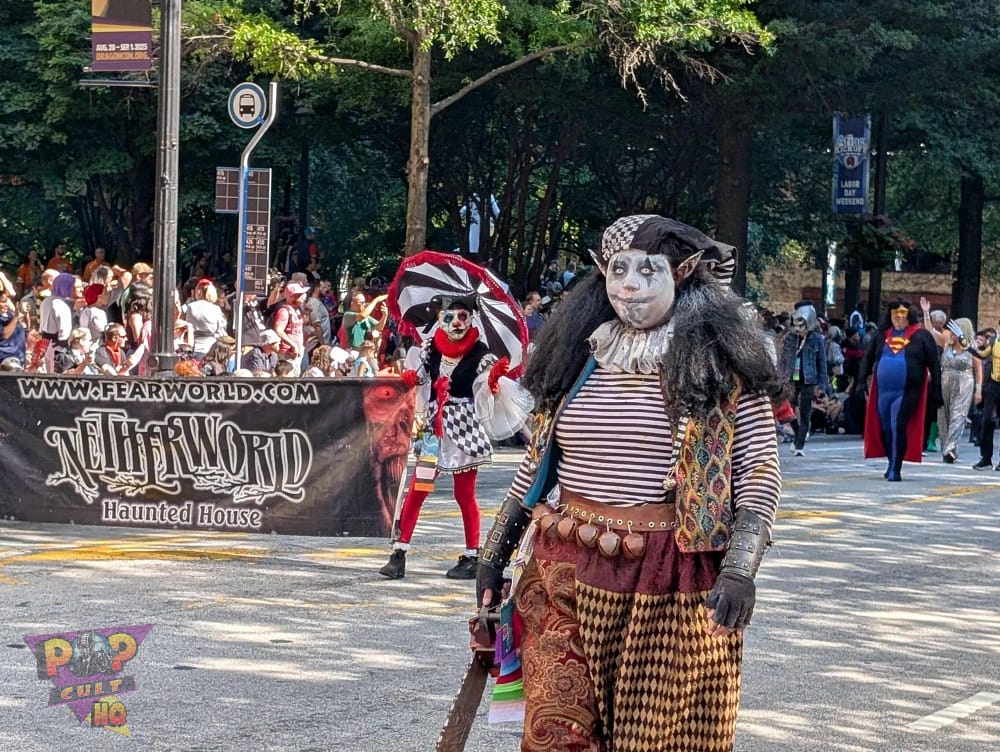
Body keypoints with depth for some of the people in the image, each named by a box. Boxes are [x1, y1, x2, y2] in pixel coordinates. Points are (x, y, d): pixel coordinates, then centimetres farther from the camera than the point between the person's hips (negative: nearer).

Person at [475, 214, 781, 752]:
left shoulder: (720, 362, -2)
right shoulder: (578, 355, 10)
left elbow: (759, 471, -5)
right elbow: (537, 463, 18)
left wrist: (740, 570, -18)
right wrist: (494, 552, 16)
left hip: (673, 588, -3)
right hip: (568, 574, 3)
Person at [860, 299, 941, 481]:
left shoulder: (921, 336, 2)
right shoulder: (882, 335, 12)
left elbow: (934, 364, 2)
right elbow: (868, 359, 18)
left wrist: (936, 389, -2)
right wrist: (862, 382, 9)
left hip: (907, 391, -4)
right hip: (882, 391, 4)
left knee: (898, 428, -13)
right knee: (885, 430, 9)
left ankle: (895, 470, -9)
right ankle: (892, 463, 25)